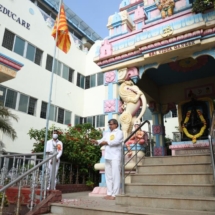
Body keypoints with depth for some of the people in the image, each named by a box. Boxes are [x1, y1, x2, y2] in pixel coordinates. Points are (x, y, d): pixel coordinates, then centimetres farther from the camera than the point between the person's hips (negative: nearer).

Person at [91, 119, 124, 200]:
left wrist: (106, 142, -8)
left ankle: (114, 194, 0)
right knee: (108, 176, 9)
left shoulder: (119, 132, 1)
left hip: (115, 157, -6)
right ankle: (109, 193, 16)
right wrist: (96, 141, -10)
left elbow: (116, 141, -15)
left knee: (115, 176, -5)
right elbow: (102, 141, 10)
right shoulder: (107, 133, 21)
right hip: (107, 157, 7)